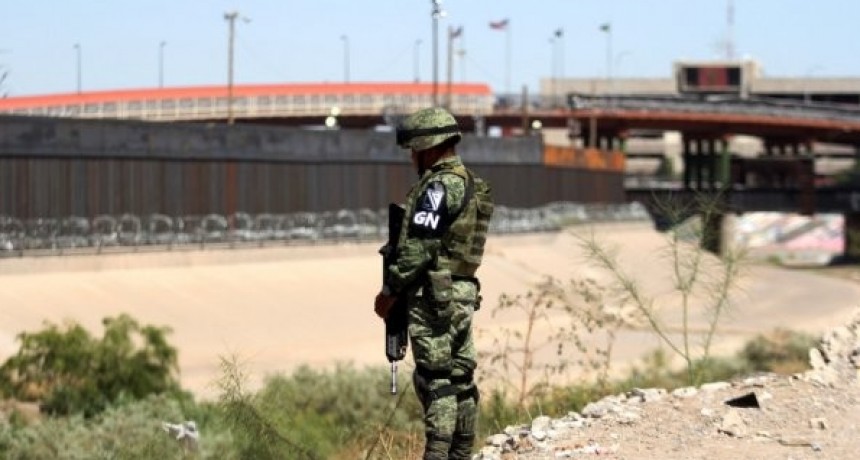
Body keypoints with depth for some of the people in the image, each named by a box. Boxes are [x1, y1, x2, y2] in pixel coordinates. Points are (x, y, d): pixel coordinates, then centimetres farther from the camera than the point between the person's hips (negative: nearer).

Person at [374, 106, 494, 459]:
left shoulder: (439, 186, -15)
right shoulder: (471, 184, 15)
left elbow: (418, 247, -19)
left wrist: (389, 291, -11)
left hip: (434, 295, -9)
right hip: (462, 293, 9)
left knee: (435, 380, -9)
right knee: (460, 378, 10)